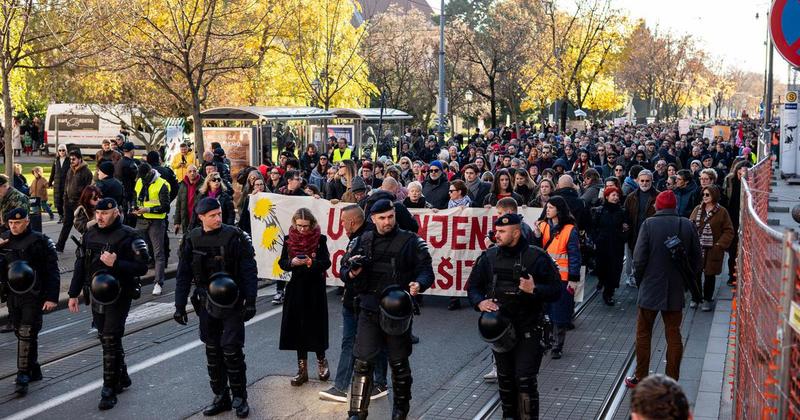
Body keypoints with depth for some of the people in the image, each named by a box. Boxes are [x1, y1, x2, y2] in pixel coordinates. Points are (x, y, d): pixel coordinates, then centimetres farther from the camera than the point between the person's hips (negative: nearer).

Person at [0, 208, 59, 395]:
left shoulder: (40, 241, -10)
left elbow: (52, 272, -9)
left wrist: (52, 298, -14)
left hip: (33, 296, -6)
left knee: (27, 335, -8)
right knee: (21, 334, 13)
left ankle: (23, 376, -5)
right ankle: (34, 370, 26)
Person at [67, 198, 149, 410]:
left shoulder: (128, 236, -12)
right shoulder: (90, 234, 8)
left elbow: (142, 266, -15)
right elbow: (80, 265, 15)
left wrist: (116, 263, -27)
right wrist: (73, 294, 14)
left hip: (118, 297, -6)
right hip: (96, 296, 6)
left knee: (111, 342, -7)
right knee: (106, 340, 15)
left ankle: (109, 391, 0)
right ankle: (122, 377, 33)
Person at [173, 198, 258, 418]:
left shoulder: (234, 236, -10)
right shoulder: (192, 239, 2)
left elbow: (249, 271, -10)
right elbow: (183, 275, 7)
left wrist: (250, 302, -14)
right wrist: (180, 305, 5)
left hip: (232, 302, -4)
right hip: (207, 302, 4)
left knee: (232, 350, -5)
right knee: (212, 351, 10)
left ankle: (240, 398, 10)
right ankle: (220, 397, 23)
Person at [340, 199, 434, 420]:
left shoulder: (411, 242, -2)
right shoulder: (361, 242, 6)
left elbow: (426, 270, -2)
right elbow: (344, 270, 14)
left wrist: (419, 284, -23)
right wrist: (352, 273, -9)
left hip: (398, 310, -1)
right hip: (369, 309, 1)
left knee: (399, 362, 12)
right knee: (363, 362, -4)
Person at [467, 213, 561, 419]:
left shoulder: (537, 257, -9)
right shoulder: (488, 257, 2)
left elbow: (555, 291, -7)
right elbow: (473, 286, 9)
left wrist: (534, 290, -24)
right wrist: (480, 302, -11)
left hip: (529, 330, -4)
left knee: (525, 380, -6)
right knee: (505, 378, 16)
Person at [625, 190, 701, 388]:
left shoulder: (649, 224, -11)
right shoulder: (688, 225, -2)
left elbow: (639, 257, -12)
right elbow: (696, 258, 3)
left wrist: (639, 279, 4)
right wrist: (687, 279, 15)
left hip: (650, 288, -2)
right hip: (676, 290, 3)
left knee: (643, 334, 9)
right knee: (674, 335, 11)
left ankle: (640, 378, 15)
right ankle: (672, 381, 15)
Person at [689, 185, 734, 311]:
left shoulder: (722, 212, -5)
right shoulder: (697, 209, 7)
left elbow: (729, 231, -4)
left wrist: (720, 245, -12)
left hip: (712, 250, -3)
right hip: (696, 248, 3)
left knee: (709, 275, 5)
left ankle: (707, 300, 19)